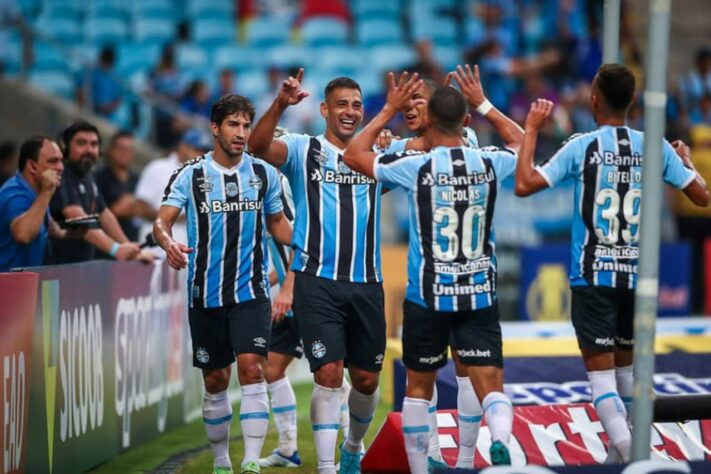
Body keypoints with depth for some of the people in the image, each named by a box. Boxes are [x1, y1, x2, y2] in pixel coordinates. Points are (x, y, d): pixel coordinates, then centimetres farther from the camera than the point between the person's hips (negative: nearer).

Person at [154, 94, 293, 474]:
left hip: (251, 291, 0)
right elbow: (162, 220, -11)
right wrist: (168, 243, -33)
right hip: (206, 296, 0)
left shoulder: (264, 173, 5)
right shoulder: (190, 175, -1)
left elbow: (277, 224, 17)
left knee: (251, 370, -16)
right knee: (215, 382, 8)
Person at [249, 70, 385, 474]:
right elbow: (258, 146, -19)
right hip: (318, 283, -4)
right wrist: (280, 104, -36)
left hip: (366, 284, 4)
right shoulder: (304, 150, -1)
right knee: (329, 374, -12)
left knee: (366, 379, 12)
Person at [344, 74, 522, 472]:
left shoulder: (416, 166, -10)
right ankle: (501, 439, -34)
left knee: (419, 386, 15)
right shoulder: (490, 162, -2)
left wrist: (390, 110, 7)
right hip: (480, 294, 1)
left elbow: (354, 155, 3)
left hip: (427, 296, -1)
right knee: (491, 384, -5)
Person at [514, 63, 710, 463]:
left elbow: (524, 185, -13)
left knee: (601, 371, -6)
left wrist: (532, 129, -2)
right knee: (625, 365, 20)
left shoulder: (582, 147, -9)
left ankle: (628, 451, -26)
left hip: (594, 276, -4)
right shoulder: (655, 148, 0)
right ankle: (622, 452, 29)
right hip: (638, 275, 4)